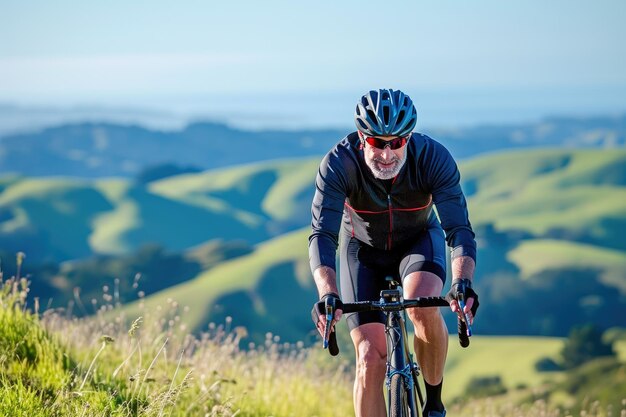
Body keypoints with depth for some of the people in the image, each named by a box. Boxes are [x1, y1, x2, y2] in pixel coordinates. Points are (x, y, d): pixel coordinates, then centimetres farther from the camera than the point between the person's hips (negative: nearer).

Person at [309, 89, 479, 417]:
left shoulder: (433, 157, -30)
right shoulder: (339, 164, -31)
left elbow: (459, 229, -34)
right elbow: (322, 235, -37)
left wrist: (462, 284, -53)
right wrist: (327, 295, -54)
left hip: (419, 241, 0)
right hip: (363, 248, 0)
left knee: (423, 307, -32)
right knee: (371, 359, -13)